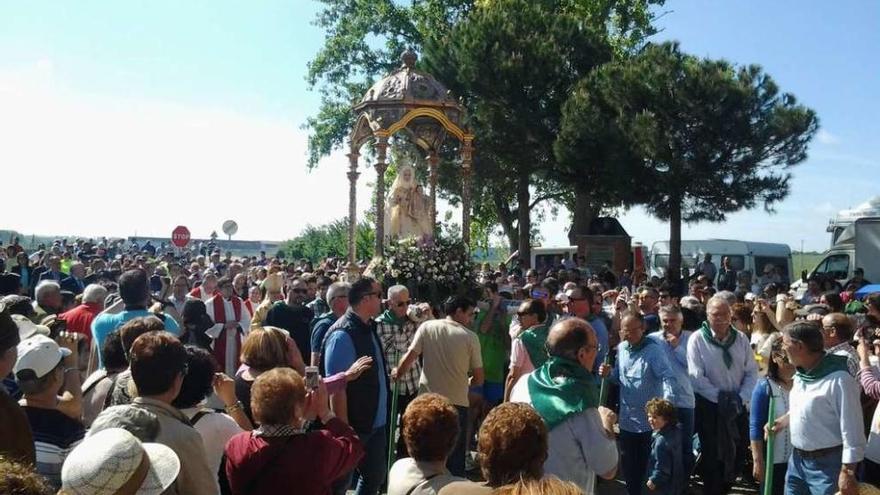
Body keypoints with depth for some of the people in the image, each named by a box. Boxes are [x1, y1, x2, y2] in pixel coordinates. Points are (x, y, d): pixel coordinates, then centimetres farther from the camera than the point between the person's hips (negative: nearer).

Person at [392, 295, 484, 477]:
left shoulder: (427, 327, 0)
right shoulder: (470, 337, -3)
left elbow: (409, 358, -6)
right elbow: (478, 379, 0)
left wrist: (397, 373, 13)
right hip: (457, 403, -2)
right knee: (455, 459, 9)